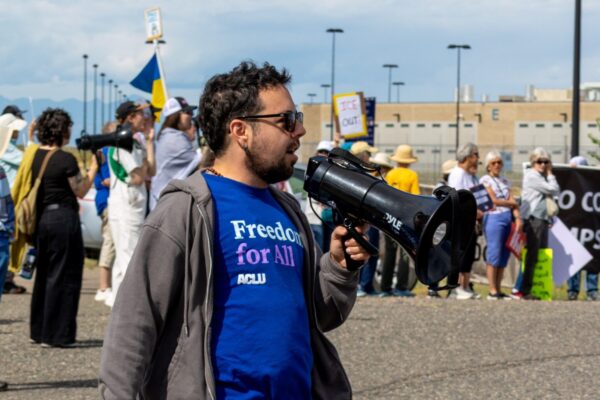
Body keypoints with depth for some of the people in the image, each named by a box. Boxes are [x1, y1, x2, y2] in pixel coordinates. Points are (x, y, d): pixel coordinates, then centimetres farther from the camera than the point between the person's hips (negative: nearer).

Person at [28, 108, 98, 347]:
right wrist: (93, 167, 6)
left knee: (43, 274, 17)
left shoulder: (34, 156, 5)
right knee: (63, 276, 0)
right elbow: (80, 191, -4)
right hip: (63, 218, -7)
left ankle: (38, 331, 23)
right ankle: (56, 334, 1)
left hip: (40, 217, 7)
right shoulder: (66, 159, -13)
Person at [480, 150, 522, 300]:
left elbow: (512, 201, 10)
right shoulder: (485, 180, 2)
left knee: (504, 255, 4)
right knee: (494, 254, -9)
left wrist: (518, 217, -3)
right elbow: (494, 200, -7)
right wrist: (511, 203, 4)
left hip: (508, 218, 6)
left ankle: (499, 290, 8)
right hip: (494, 218, -6)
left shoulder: (505, 181, 20)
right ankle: (492, 291, -8)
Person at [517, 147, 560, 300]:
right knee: (532, 255, -10)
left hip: (543, 219, 9)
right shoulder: (531, 175, -7)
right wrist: (550, 174, 2)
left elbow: (555, 193, 18)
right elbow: (553, 190, -9)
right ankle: (525, 290, -9)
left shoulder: (541, 177, 22)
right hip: (533, 219, -9)